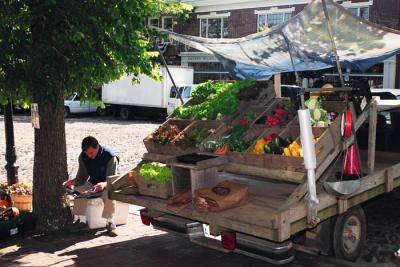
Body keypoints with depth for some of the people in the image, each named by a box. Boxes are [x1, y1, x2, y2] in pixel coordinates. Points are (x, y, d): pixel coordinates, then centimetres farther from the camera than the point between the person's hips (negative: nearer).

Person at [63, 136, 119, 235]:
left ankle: (110, 222, -23)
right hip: (93, 183, 5)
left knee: (109, 193, -36)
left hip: (107, 184, -5)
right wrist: (72, 181, -27)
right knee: (78, 189, -19)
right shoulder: (83, 157, -9)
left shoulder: (110, 156, -25)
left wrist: (104, 184, -48)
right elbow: (82, 177, -7)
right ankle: (81, 220, -13)